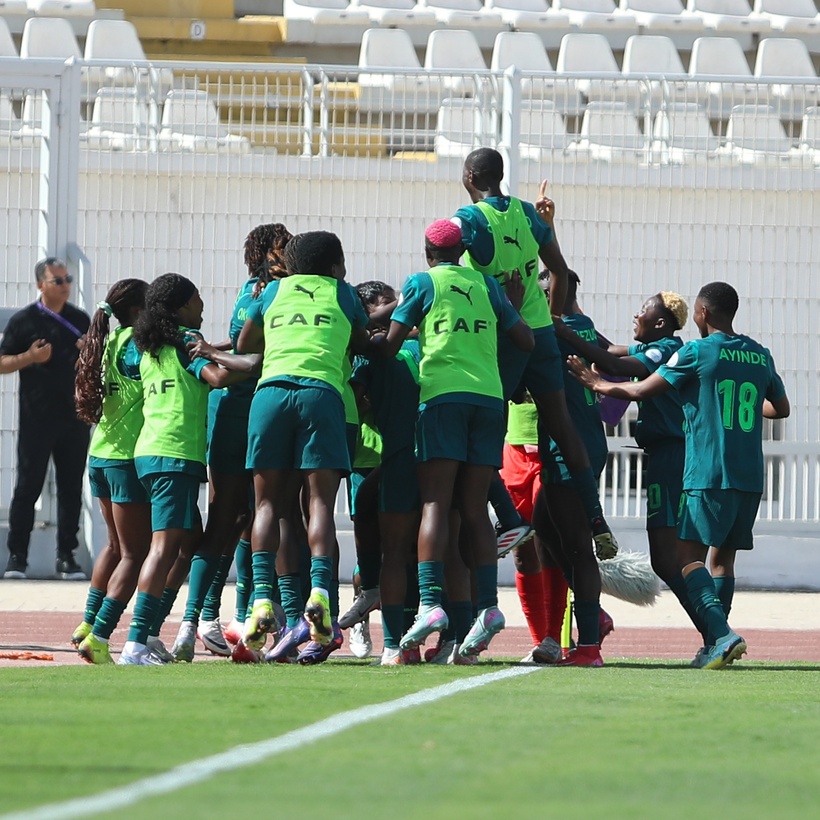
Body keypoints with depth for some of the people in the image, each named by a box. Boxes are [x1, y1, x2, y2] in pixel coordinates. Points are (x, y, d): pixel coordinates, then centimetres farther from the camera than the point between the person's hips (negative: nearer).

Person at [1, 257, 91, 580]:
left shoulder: (80, 320, 12)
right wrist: (30, 357, -16)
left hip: (75, 417, 4)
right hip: (36, 418, -4)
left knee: (71, 489, 4)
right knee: (28, 487, -3)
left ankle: (66, 557, 9)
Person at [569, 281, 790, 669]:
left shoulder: (697, 352, -4)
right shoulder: (760, 356, 13)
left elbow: (640, 390, -2)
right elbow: (781, 407, 27)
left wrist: (597, 384, 14)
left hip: (707, 475, -6)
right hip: (750, 478, 6)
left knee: (688, 555, -6)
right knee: (724, 557, 14)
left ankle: (721, 633, -25)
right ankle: (715, 646, 10)